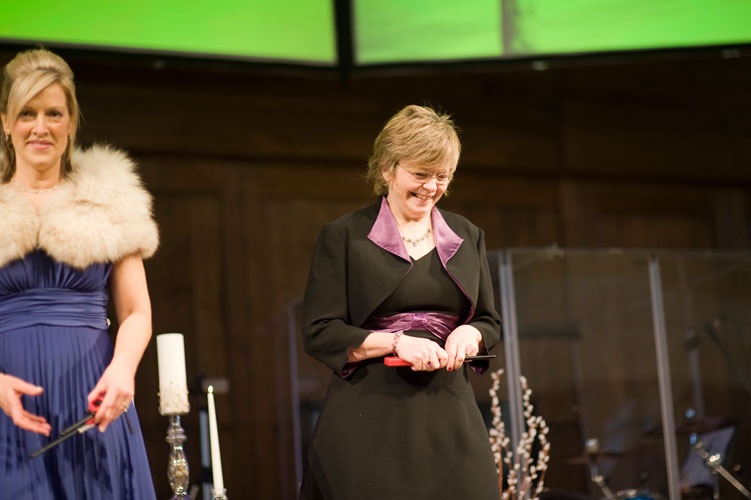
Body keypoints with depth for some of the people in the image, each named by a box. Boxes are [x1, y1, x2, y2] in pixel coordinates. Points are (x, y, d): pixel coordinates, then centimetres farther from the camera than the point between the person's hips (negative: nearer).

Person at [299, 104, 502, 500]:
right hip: (370, 417, -3)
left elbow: (491, 322, 19)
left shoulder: (468, 237, 14)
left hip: (449, 413, 4)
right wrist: (396, 342, -16)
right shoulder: (343, 237, 0)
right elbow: (319, 333, -4)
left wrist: (469, 334, -4)